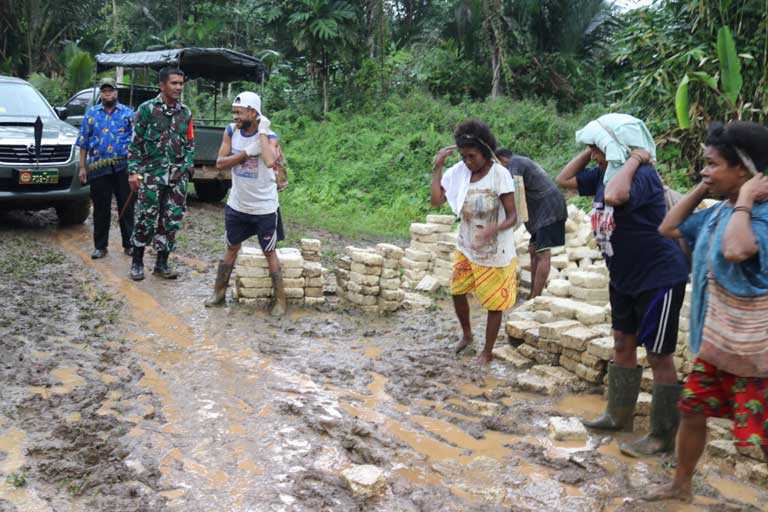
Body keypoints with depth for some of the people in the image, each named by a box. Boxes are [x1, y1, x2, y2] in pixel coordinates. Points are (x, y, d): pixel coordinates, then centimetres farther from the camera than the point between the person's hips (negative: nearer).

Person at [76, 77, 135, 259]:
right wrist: (82, 167, 5)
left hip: (123, 167, -1)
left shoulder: (128, 113, 8)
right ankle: (100, 246, 14)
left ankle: (129, 244, 11)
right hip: (98, 168, 1)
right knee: (101, 209, 5)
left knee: (126, 208, 2)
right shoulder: (91, 113, 12)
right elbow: (83, 142, 11)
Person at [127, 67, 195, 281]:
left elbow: (190, 143, 17)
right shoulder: (147, 109, -1)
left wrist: (188, 165, 3)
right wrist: (133, 171, -7)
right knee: (145, 220, -2)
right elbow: (135, 143, -1)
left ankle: (162, 263, 17)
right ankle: (137, 262, 13)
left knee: (171, 222, 5)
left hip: (177, 177, 4)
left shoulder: (185, 113, 11)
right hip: (151, 174, -4)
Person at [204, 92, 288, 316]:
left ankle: (280, 301, 14)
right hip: (237, 205, 4)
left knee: (270, 253, 4)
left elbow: (270, 162, -36)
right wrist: (247, 152, -20)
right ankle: (219, 292, 32)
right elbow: (220, 163, -9)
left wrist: (262, 132, -28)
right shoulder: (231, 132, -3)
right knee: (231, 249, 18)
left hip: (264, 207, -4)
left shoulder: (269, 137, -16)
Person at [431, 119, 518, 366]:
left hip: (495, 252, -5)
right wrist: (438, 167, -15)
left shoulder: (500, 175, -19)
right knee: (457, 292, 15)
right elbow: (436, 200, -11)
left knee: (494, 304, 7)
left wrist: (493, 229, -36)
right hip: (466, 248, 5)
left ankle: (487, 352, 27)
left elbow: (512, 216, -18)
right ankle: (467, 335, 42)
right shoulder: (459, 171, -7)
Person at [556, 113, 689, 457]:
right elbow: (564, 180, 13)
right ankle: (620, 415, 35)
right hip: (624, 278, 9)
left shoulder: (642, 175, -23)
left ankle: (663, 436, 14)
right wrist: (589, 152, 2)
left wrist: (634, 159, -29)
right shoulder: (604, 173, 2)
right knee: (623, 345, 18)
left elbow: (614, 196, -44)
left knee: (659, 356, 1)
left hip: (659, 279, -9)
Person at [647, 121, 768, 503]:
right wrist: (701, 189, 5)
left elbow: (736, 250, -43)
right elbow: (668, 229, 14)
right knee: (691, 411, 20)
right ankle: (681, 486, 41)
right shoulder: (717, 212, 5)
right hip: (714, 343, 9)